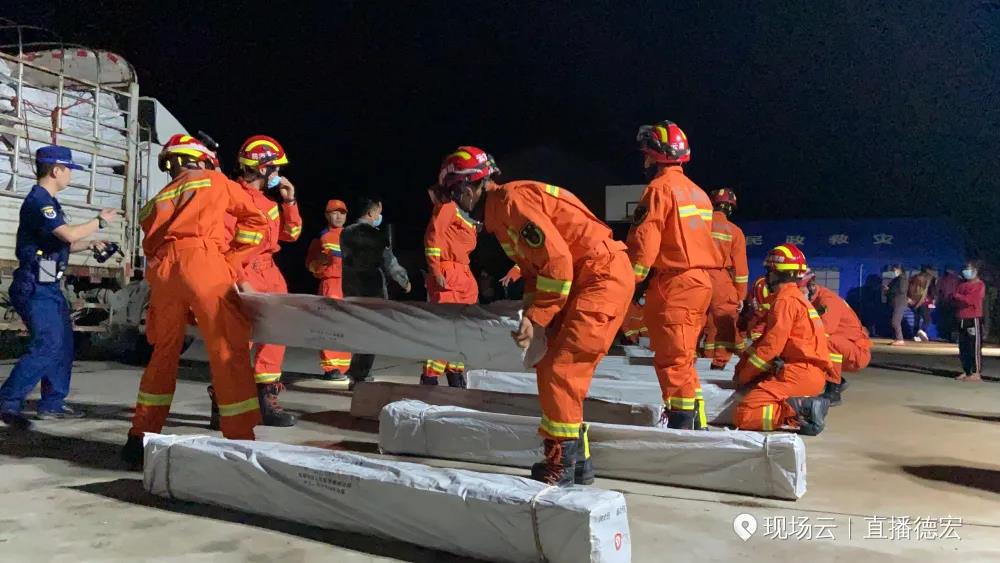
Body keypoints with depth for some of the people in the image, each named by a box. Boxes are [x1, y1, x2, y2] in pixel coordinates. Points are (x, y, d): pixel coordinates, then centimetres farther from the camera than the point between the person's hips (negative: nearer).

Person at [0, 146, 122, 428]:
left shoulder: (48, 201, 18)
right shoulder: (38, 200, -15)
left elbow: (61, 243, 24)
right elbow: (69, 234, -27)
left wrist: (90, 244, 12)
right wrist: (100, 221, -13)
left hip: (49, 285, 11)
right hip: (35, 286, -11)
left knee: (63, 344, 12)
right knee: (47, 345, -15)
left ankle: (52, 404, 17)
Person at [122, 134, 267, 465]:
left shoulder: (157, 201, 32)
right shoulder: (215, 181, 23)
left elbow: (151, 243, 23)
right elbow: (256, 219, 15)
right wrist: (234, 264, 12)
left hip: (160, 270, 5)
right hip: (203, 262, -5)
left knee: (164, 351, 18)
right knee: (229, 350, -3)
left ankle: (140, 437, 23)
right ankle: (241, 440, -5)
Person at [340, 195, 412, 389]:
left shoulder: (346, 233, 7)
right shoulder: (375, 235, -13)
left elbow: (347, 258, 14)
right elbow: (389, 263, -10)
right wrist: (405, 281, 3)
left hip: (350, 288, 7)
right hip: (372, 290, -7)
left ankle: (361, 376, 22)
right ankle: (360, 377, -2)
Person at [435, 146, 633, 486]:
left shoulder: (512, 200, -16)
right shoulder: (498, 212, 15)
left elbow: (557, 261, -21)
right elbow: (533, 266, 17)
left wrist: (537, 317, -17)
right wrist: (529, 314, 3)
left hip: (603, 277, -10)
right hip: (585, 282, 10)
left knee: (558, 371, -11)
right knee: (559, 371, 12)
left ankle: (560, 467, 0)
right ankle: (577, 462, 23)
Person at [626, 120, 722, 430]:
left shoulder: (661, 188, -9)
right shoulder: (696, 191, 18)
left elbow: (644, 241, -16)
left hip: (674, 282, -9)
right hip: (700, 280, 9)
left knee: (671, 357, -6)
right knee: (682, 355, 17)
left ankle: (680, 421, -5)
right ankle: (694, 418, 24)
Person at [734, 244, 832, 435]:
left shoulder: (785, 299, -9)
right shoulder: (795, 297, 22)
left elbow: (771, 346, -15)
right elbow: (765, 339, 20)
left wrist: (743, 376, -3)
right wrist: (742, 366, 12)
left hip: (798, 375, -10)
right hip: (812, 375, 10)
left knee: (743, 415, -16)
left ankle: (803, 409, -21)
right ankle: (803, 406, 5)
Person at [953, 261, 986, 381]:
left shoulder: (979, 285, -7)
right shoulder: (962, 284, 17)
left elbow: (971, 299, -18)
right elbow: (954, 299, 11)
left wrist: (958, 296, -7)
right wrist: (963, 300, -8)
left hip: (974, 319, -8)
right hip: (961, 320, 8)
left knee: (975, 347, -7)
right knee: (963, 348, 10)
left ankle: (976, 373, -7)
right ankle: (966, 372, 16)